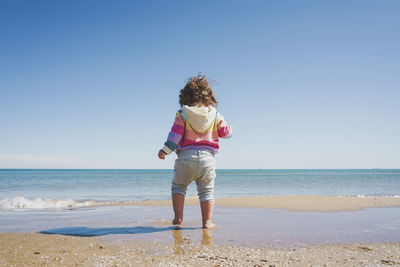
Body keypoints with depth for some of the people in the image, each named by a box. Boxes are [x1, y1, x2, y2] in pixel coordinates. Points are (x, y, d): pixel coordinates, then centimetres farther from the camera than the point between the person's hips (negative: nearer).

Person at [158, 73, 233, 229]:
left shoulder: (182, 114, 0)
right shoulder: (215, 115, 6)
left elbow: (176, 134, -4)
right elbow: (225, 132, 13)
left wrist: (165, 150, 4)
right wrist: (231, 129, 35)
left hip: (186, 157, -1)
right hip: (207, 157, 1)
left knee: (178, 186, 16)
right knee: (206, 191, 9)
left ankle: (178, 217, 8)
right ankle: (207, 221, 6)